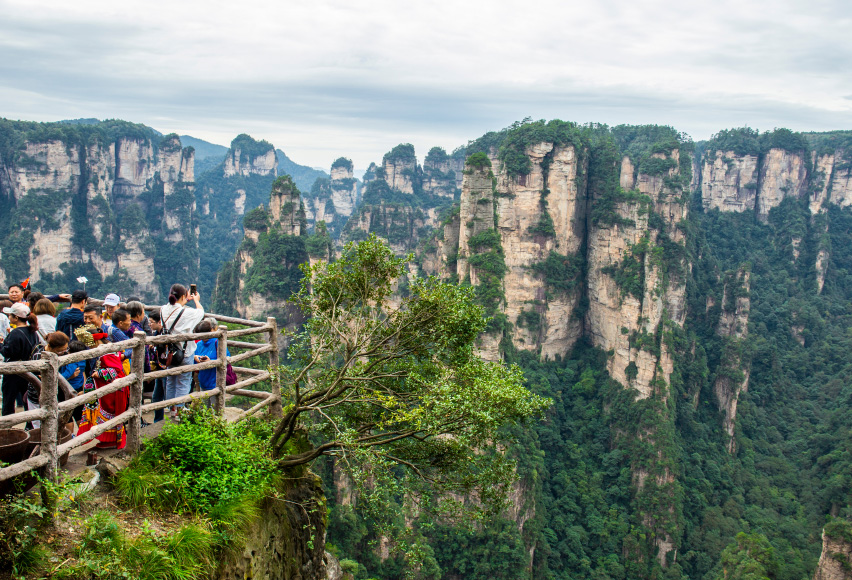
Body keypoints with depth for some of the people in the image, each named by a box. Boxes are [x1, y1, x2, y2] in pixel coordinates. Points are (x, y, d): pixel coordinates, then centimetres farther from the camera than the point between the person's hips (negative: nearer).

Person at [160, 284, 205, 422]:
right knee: (183, 382, 3)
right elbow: (201, 311, 3)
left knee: (170, 381, 17)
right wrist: (196, 300, 21)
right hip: (184, 352, -6)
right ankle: (178, 412, 3)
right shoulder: (187, 312, -18)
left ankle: (172, 410, 25)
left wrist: (186, 300, 27)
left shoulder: (164, 310, -4)